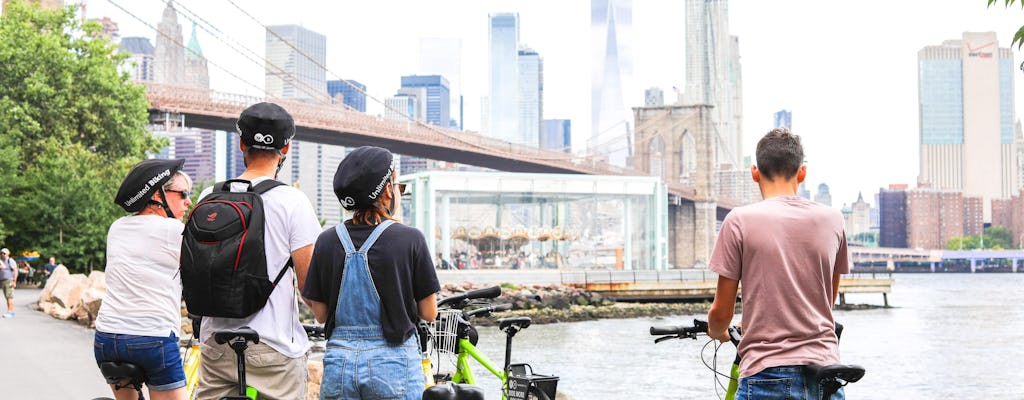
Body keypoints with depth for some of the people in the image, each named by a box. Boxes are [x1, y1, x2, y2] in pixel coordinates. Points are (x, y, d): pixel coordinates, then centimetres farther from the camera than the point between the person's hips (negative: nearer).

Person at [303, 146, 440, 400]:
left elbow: (320, 314, 6)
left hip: (339, 362, 3)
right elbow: (429, 312, -2)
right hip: (394, 363, -3)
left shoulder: (327, 241, 1)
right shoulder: (409, 239, -7)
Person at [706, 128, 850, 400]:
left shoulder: (740, 220, -5)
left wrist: (716, 332, 22)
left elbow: (721, 313, -2)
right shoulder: (831, 219, 6)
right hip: (826, 371, 4)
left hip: (768, 377, -4)